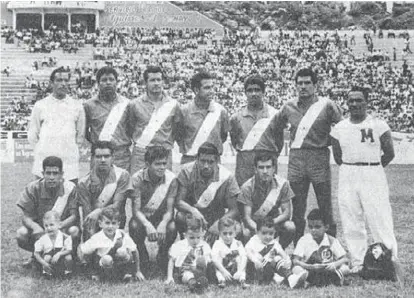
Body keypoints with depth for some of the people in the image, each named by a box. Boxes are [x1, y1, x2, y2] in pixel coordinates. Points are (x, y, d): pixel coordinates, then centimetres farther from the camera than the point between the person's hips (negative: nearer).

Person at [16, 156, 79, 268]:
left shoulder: (70, 188, -14)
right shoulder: (33, 188, -12)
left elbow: (74, 215, -16)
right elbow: (26, 217, -11)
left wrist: (58, 226, -37)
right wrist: (35, 227, -36)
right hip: (39, 229, 1)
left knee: (74, 231, -33)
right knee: (21, 234, -28)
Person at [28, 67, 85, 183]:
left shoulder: (77, 106, 9)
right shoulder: (40, 106, 7)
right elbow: (32, 136, 11)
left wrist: (69, 149, 6)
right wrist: (43, 149, 4)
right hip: (44, 164, 0)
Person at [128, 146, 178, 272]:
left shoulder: (171, 179, -13)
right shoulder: (138, 178, -17)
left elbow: (169, 210, -15)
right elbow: (136, 210, -22)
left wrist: (162, 224, -38)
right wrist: (148, 225, -42)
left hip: (162, 218, 1)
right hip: (142, 218, -1)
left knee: (172, 228, -32)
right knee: (134, 226, -34)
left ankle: (163, 253, 3)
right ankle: (142, 254, -1)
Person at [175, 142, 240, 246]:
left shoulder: (226, 177, -13)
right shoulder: (187, 171, -13)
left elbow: (234, 210, -14)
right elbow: (178, 201, -18)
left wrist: (218, 223, -34)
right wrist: (193, 210, -41)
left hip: (217, 218, 1)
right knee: (180, 217, -33)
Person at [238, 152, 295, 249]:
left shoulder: (282, 184, -12)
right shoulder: (247, 187, -15)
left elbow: (287, 212, -12)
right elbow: (247, 216, -19)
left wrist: (273, 222, -33)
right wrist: (256, 227, -43)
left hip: (275, 221, 1)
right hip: (254, 223, -1)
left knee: (290, 227, -30)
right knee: (245, 233, -33)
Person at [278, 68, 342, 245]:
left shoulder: (326, 106, -1)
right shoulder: (289, 107, 9)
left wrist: (327, 140, 0)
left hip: (319, 157, -3)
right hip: (296, 158, 3)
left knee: (325, 205, -1)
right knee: (296, 205, 6)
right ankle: (297, 246, 14)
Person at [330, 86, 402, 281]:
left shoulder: (379, 126, -3)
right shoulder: (339, 128, 7)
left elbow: (389, 154, 1)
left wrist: (371, 169, 5)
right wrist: (351, 169, 8)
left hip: (372, 175, -4)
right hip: (347, 177, 4)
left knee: (381, 221, -8)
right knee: (351, 224, 5)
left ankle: (392, 264, -5)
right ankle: (357, 265, 12)